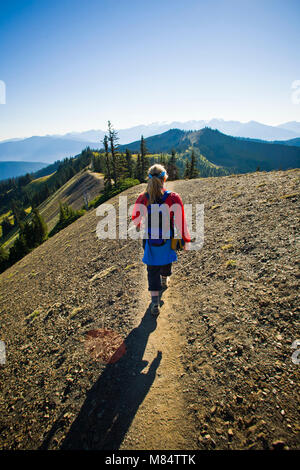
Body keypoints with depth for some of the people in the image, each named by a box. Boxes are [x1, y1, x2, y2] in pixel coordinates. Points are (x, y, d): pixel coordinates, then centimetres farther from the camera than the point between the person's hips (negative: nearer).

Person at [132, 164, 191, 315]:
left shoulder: (143, 198, -13)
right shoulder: (173, 198, -20)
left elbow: (135, 219, 1)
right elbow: (181, 223, -15)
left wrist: (141, 225, 25)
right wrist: (186, 240, 0)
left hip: (149, 241, 0)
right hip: (168, 240, 0)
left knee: (152, 270, 12)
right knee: (166, 260, 29)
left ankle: (155, 302, 10)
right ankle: (164, 280, 57)